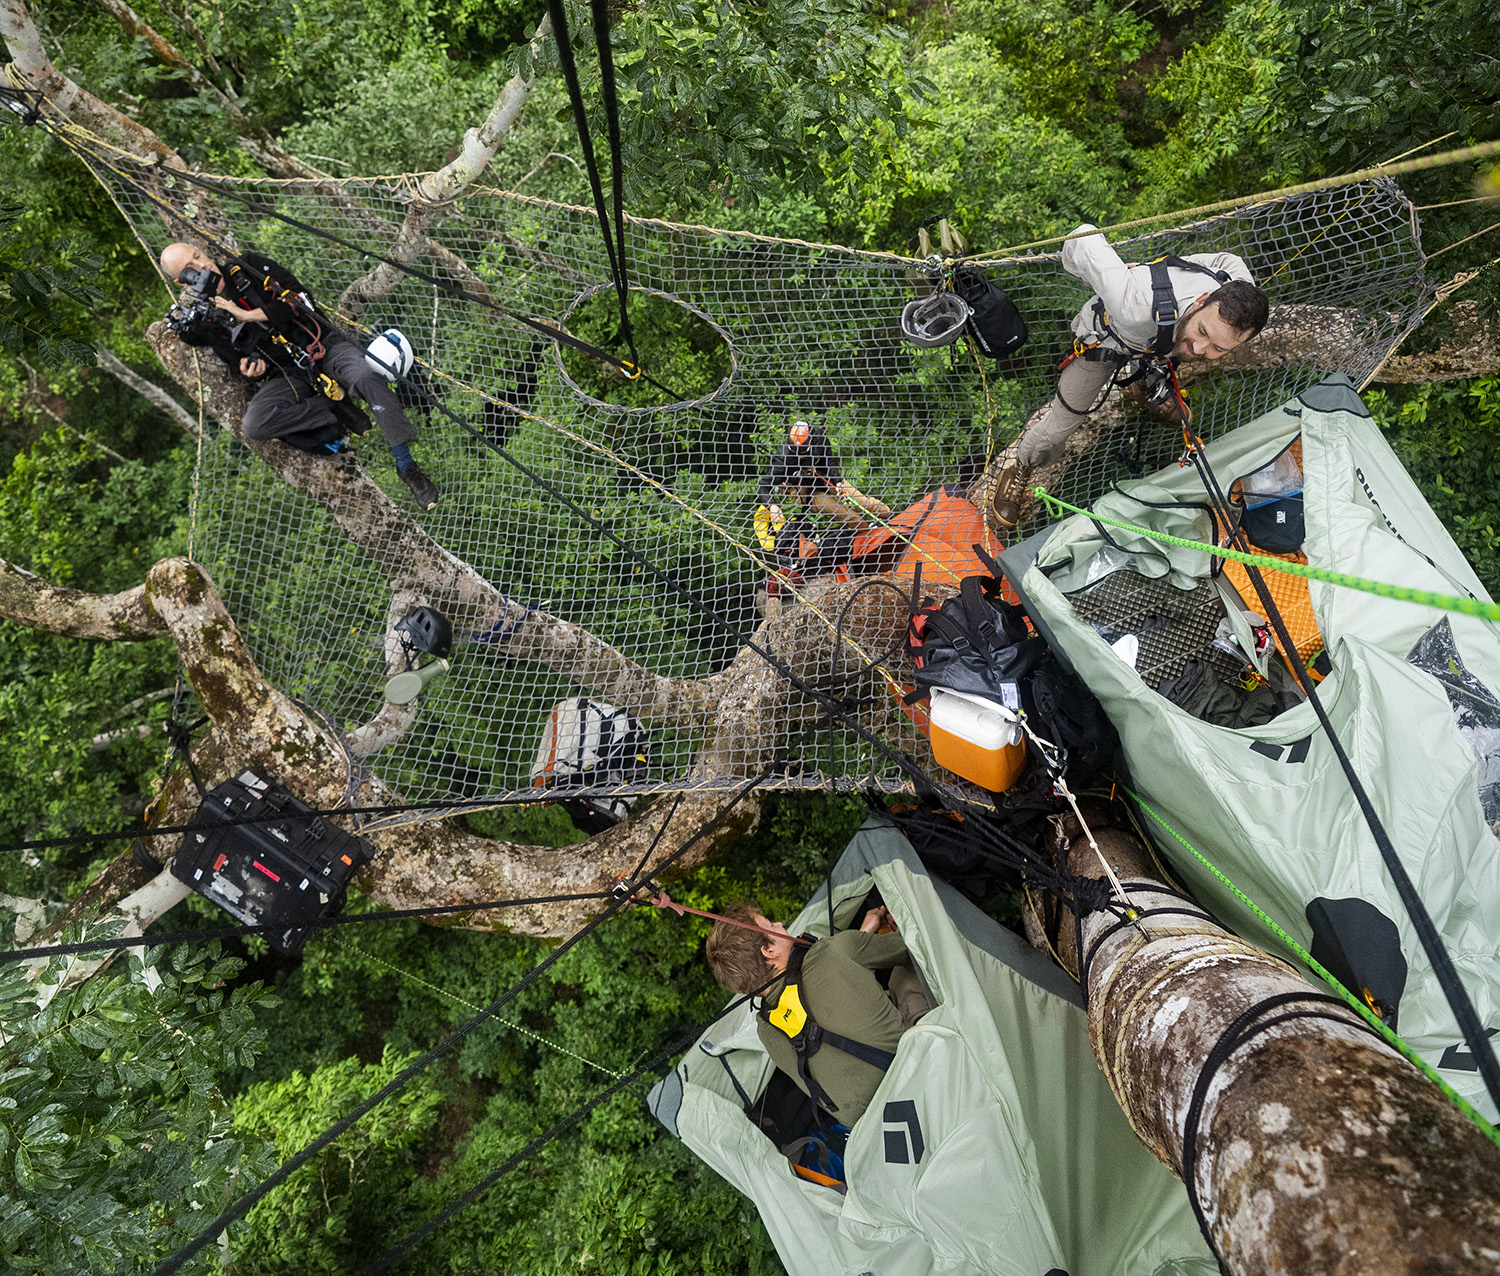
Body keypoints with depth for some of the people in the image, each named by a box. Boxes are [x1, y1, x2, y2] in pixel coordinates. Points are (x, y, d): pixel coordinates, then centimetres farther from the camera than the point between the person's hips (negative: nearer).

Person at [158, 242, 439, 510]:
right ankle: (334, 408, -14)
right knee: (254, 424, -28)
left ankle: (406, 466, -29)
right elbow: (240, 365, 7)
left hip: (324, 344, -1)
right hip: (288, 375, 1)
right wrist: (251, 370, -17)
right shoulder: (204, 322, 6)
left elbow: (299, 298, -7)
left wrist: (247, 315, -12)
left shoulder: (248, 267, 4)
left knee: (369, 378, -34)